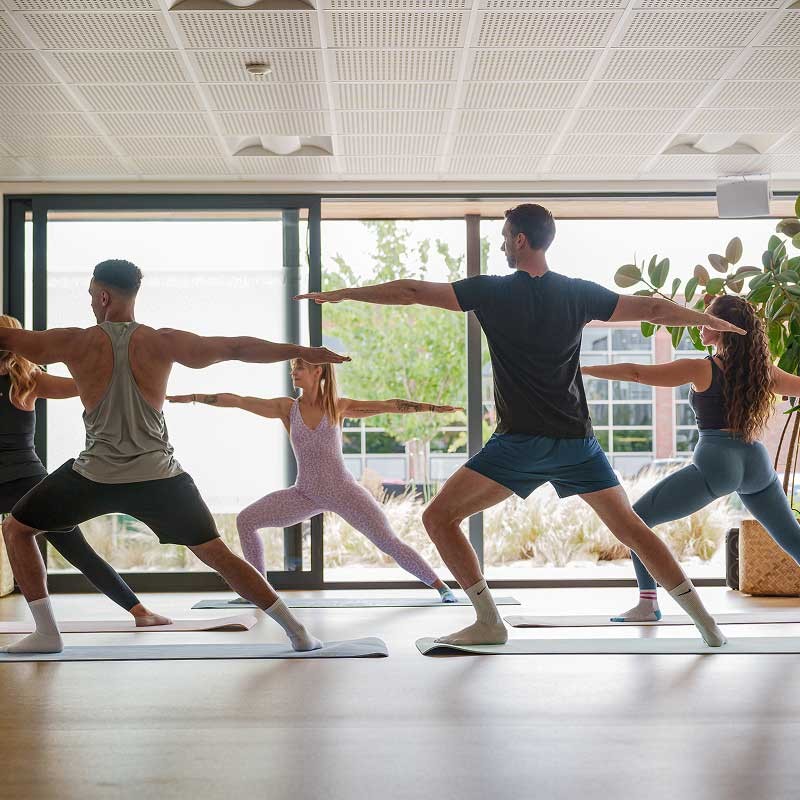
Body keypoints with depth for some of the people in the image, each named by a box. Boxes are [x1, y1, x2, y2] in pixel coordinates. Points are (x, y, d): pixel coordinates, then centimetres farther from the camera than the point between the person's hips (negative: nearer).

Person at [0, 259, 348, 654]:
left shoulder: (76, 342, -3)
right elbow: (237, 347, 0)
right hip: (158, 476, 2)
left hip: (95, 476, -2)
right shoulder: (162, 342, -1)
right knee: (217, 555, 10)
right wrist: (302, 351, 7)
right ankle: (297, 633, 7)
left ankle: (46, 632, 12)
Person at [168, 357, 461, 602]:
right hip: (305, 494, 2)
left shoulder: (338, 406, -4)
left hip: (344, 491, -2)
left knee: (389, 542, -7)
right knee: (246, 520, -8)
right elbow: (237, 401, -6)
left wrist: (433, 407, -8)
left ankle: (440, 586, 9)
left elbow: (388, 405, -4)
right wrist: (191, 398, -9)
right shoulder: (286, 407, -2)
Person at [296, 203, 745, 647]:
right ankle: (707, 624, 14)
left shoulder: (490, 291, -3)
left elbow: (411, 291, -1)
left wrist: (342, 294, 9)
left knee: (439, 519, 5)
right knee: (631, 529, 14)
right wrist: (715, 322, 26)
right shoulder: (579, 293, 6)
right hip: (576, 441, 5)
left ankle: (489, 622, 0)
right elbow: (653, 309, 11)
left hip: (520, 442, -4)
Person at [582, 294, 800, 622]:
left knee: (637, 518, 2)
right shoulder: (761, 369, 10)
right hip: (756, 461, 6)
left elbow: (636, 373, -6)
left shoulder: (701, 369, -4)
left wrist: (581, 369, -3)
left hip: (714, 462, -5)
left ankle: (647, 604, -8)